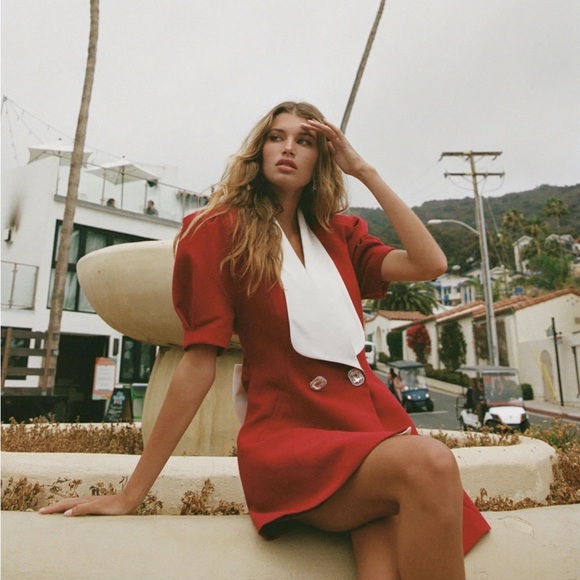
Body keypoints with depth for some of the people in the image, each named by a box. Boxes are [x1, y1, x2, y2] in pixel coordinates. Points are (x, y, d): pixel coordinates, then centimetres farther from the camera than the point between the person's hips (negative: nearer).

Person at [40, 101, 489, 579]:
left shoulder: (339, 234, 17)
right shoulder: (222, 230, 2)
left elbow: (431, 264, 3)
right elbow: (199, 360, -3)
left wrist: (365, 171, 6)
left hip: (373, 417, 4)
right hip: (289, 433, -3)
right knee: (429, 464, -30)